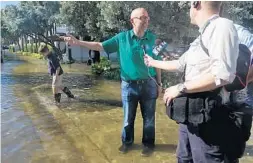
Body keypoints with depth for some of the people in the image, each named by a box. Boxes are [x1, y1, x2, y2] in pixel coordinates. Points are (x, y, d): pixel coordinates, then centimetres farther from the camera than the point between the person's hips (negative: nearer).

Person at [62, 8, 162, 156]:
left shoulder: (152, 38, -2)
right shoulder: (122, 37, -4)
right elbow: (100, 46, -3)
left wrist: (159, 84, 4)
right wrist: (77, 42, -12)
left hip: (149, 84, 0)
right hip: (129, 85, 0)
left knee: (149, 117, 12)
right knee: (128, 117, 15)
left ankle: (148, 144, 33)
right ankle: (127, 142, 37)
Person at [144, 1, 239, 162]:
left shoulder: (222, 26, -14)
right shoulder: (201, 39, 15)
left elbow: (223, 75, -25)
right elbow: (180, 64, 27)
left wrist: (180, 88, -17)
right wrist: (153, 62, 39)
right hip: (191, 112, 9)